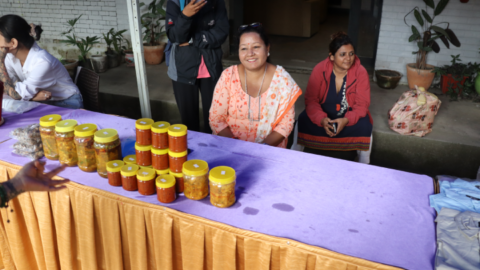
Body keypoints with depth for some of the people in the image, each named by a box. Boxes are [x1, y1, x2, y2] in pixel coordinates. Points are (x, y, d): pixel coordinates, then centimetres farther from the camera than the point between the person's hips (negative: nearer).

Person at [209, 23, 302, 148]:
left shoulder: (282, 78, -5)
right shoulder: (228, 76, -3)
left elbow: (286, 123, -3)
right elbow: (216, 119, -1)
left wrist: (263, 147, -16)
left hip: (270, 148, 0)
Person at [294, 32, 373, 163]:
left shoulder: (360, 72, -13)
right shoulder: (320, 69, -13)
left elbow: (362, 104, -15)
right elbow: (311, 99, -15)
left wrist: (346, 120, -35)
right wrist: (322, 119, -34)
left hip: (350, 116, 0)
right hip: (323, 112, 1)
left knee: (363, 127, -29)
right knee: (303, 123, -25)